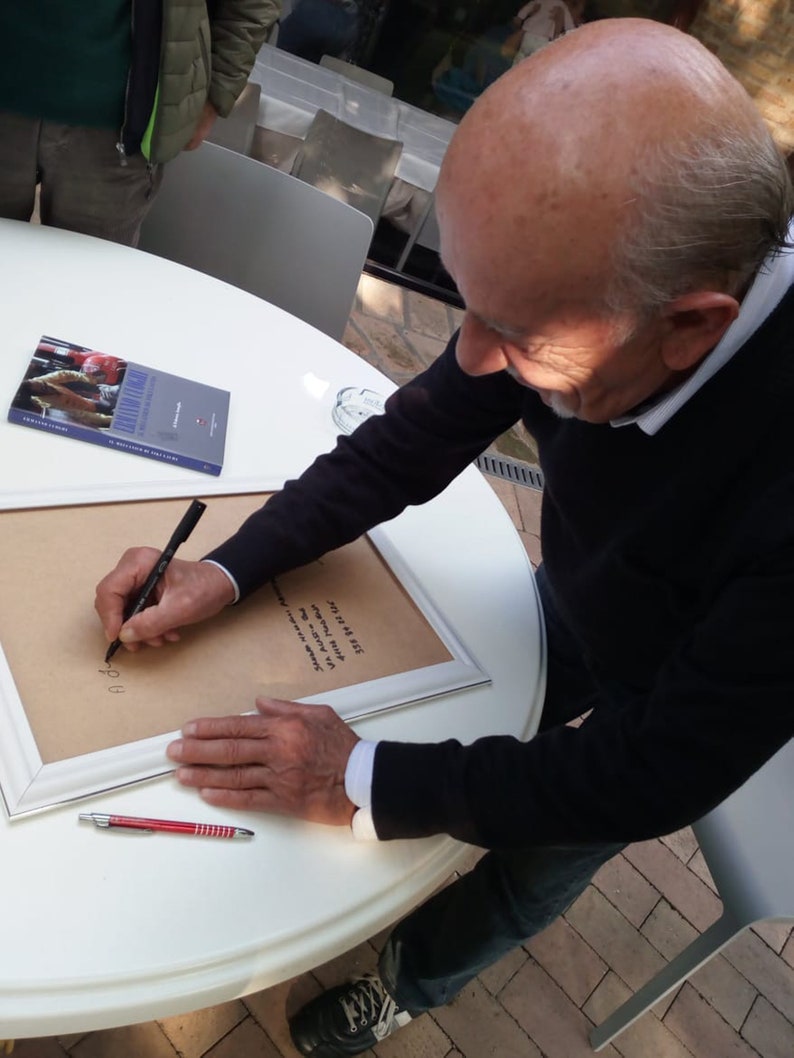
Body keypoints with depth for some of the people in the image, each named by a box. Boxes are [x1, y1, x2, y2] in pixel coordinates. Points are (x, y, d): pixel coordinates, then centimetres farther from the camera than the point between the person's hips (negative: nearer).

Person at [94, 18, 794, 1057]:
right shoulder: (592, 259, -29)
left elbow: (660, 771, -31)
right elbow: (422, 435, -15)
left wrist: (365, 781, -29)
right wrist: (227, 570, -20)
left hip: (680, 699, -3)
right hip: (575, 605, 4)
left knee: (528, 867, 16)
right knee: (474, 739, 22)